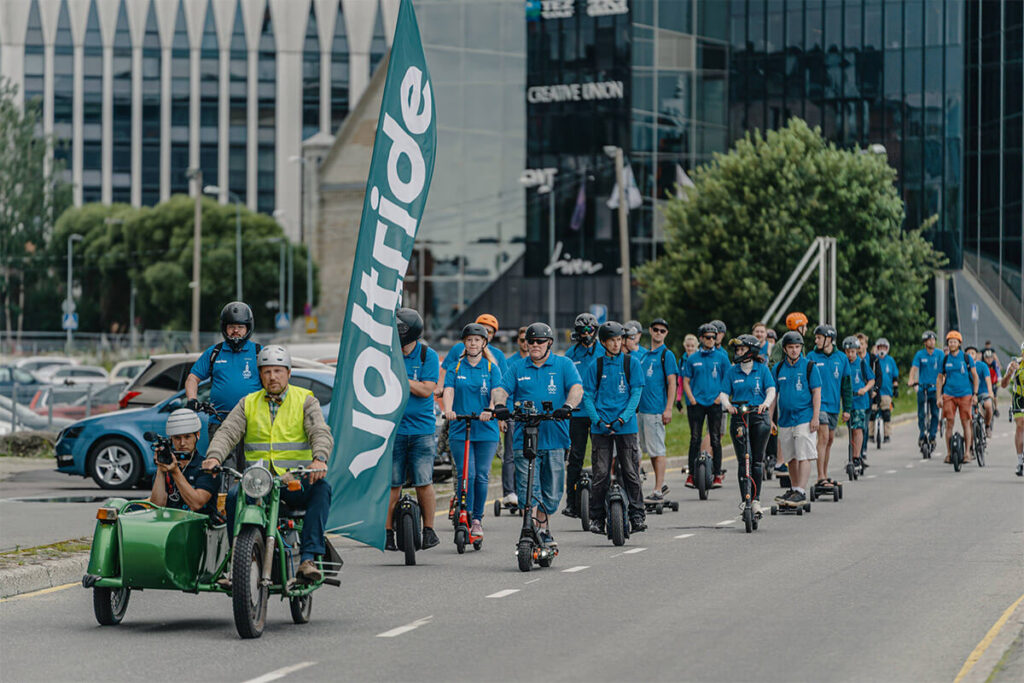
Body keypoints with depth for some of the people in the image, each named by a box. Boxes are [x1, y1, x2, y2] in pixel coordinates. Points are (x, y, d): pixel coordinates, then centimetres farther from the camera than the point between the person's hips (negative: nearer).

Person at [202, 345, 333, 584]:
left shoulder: (305, 400, 8)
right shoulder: (248, 404, 15)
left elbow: (321, 432, -7)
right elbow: (227, 432, 2)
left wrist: (319, 459, -30)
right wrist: (214, 456, -21)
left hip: (295, 481, -2)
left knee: (321, 488, -33)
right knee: (233, 496, -29)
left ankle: (308, 558, -35)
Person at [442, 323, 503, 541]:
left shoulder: (491, 368, 7)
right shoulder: (456, 368, 8)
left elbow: (496, 392, -7)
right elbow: (448, 391, -6)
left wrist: (490, 410, -29)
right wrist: (448, 410, -28)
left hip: (486, 429, 0)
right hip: (460, 429, 0)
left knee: (481, 476, 2)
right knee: (466, 474, -10)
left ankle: (477, 519, 15)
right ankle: (464, 517, -5)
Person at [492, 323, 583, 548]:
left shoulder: (563, 365, 7)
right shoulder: (518, 369, 11)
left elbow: (577, 388, -6)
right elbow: (501, 389, 1)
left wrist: (568, 406, -26)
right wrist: (500, 405, -23)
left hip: (554, 437, 0)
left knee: (552, 490, 8)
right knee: (528, 488, -10)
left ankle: (544, 527, 27)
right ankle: (534, 531, -12)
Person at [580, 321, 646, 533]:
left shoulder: (631, 363, 6)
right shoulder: (595, 366, 7)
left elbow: (636, 392, 1)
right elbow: (587, 396, 5)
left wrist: (622, 419, -11)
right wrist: (598, 420, -9)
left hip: (626, 427, 0)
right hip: (601, 428, 0)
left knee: (630, 472, -1)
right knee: (601, 473, -2)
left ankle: (637, 515, 4)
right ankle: (597, 517, 4)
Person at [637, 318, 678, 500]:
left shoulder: (667, 355, -5)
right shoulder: (644, 354, 16)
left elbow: (671, 383, -9)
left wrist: (668, 409, -16)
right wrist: (636, 405, 17)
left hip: (656, 410, -8)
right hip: (642, 409, 8)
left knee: (658, 450, -6)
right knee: (650, 450, 12)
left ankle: (658, 491, -5)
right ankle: (662, 484, 22)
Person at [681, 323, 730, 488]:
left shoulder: (721, 357, 5)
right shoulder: (692, 359, 7)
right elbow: (686, 381, 10)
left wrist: (721, 396, -6)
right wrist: (691, 398, -4)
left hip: (715, 403, 0)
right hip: (696, 404, 0)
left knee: (716, 439, 0)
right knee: (695, 439, -1)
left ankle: (718, 474, 4)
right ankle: (691, 473, 4)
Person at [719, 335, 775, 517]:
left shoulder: (762, 369, 4)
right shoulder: (732, 371, 9)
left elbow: (771, 390, -4)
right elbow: (724, 393, 5)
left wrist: (766, 403, -25)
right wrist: (728, 405, -16)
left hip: (759, 417, -1)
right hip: (738, 417, 1)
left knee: (757, 459, 0)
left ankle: (755, 499, 7)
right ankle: (745, 500, -5)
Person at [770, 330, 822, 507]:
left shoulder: (809, 366, -2)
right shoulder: (779, 369, 10)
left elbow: (817, 393, -3)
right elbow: (773, 394, 15)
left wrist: (815, 418, -11)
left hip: (804, 418, -5)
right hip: (785, 419, 5)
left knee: (804, 456, -10)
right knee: (791, 457, 12)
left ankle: (801, 492, -13)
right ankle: (794, 489, 22)